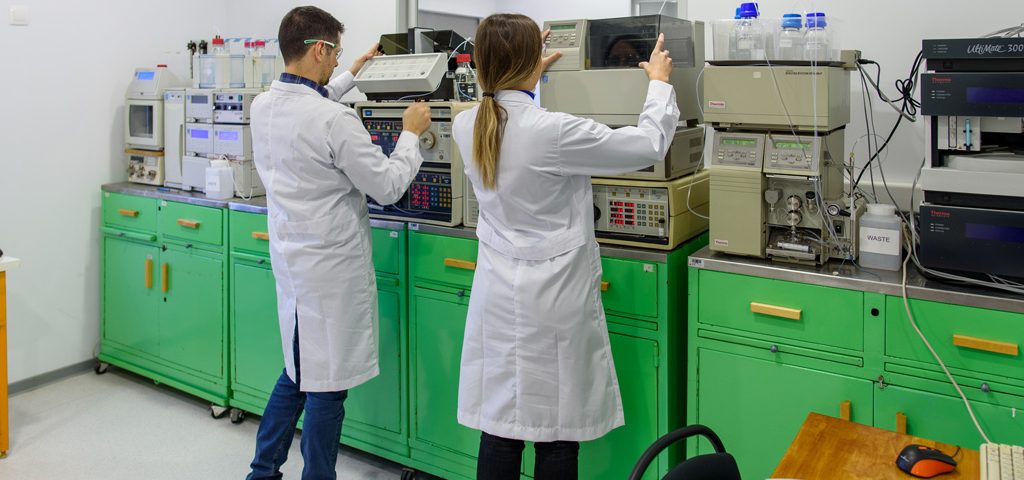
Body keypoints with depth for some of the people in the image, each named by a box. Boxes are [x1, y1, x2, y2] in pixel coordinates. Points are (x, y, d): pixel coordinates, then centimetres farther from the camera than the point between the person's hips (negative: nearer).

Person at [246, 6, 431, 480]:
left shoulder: (263, 106, 1)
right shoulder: (335, 121, -23)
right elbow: (388, 187, -14)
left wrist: (352, 75, 35)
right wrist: (411, 133, 0)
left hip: (290, 260, 9)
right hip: (331, 267, -8)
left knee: (298, 372, 22)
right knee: (327, 385, 6)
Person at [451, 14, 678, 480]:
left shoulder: (466, 126, -2)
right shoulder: (553, 131, -21)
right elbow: (650, 144, -10)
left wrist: (529, 71, 35)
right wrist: (659, 83, 7)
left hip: (498, 296, 6)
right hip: (552, 300, -6)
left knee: (500, 425, 13)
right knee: (557, 431, 8)